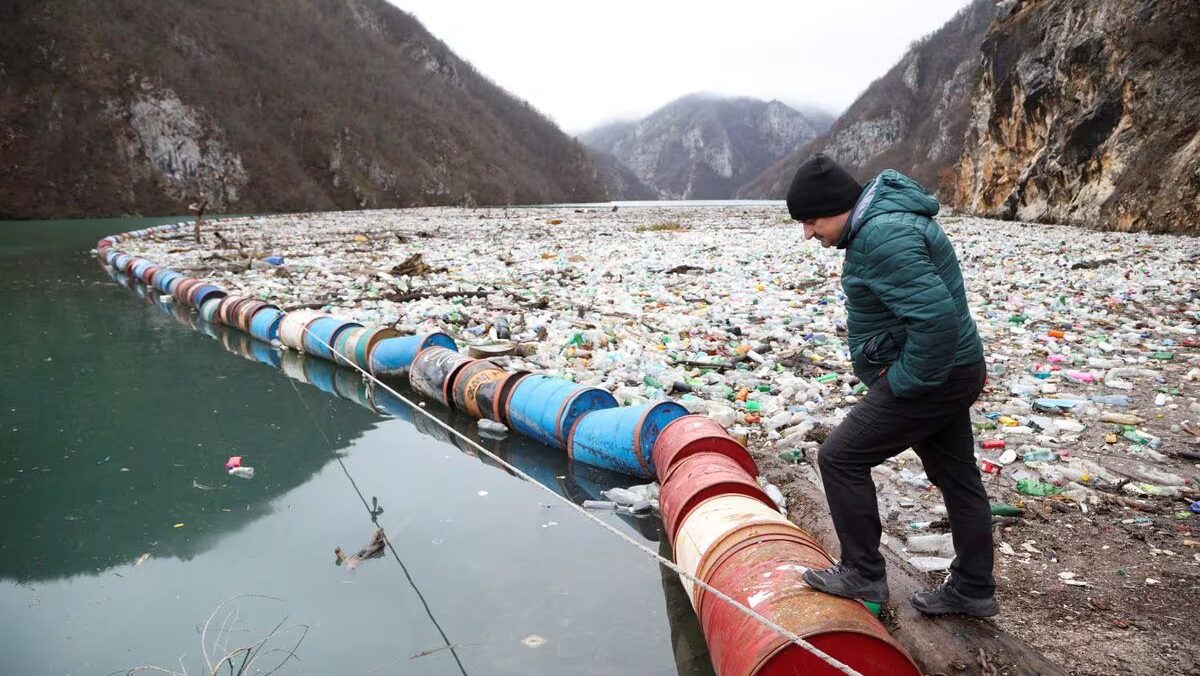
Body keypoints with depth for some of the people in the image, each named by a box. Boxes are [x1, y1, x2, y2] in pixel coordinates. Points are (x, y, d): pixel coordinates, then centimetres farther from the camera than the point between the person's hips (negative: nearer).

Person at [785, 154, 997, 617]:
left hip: (931, 378, -11)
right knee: (956, 476, 18)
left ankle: (862, 575, 9)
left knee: (840, 457, -4)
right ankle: (973, 590, 32)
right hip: (948, 372, 11)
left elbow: (936, 316, -33)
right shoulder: (879, 221, 9)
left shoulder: (882, 236, -25)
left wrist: (905, 379, -21)